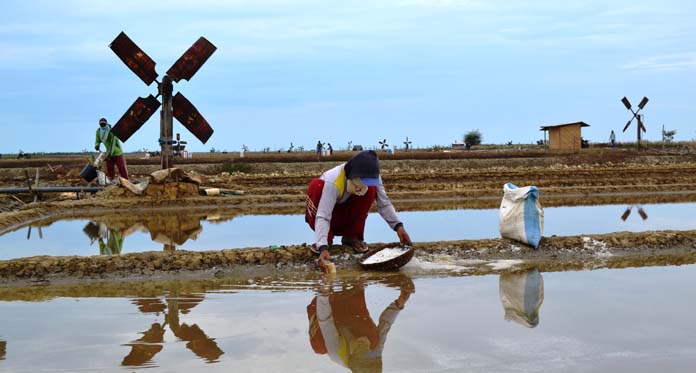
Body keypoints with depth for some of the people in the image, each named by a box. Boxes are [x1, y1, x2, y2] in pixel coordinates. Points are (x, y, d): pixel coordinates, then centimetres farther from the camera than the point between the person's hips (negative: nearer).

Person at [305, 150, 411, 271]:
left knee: (371, 190, -24)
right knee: (316, 185, -34)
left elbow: (384, 203, -19)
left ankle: (352, 236, -8)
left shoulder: (371, 178, -22)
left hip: (346, 219, 3)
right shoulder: (333, 182, -37)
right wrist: (323, 248, -58)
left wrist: (398, 226, -35)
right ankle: (326, 239, -15)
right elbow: (323, 217, -45)